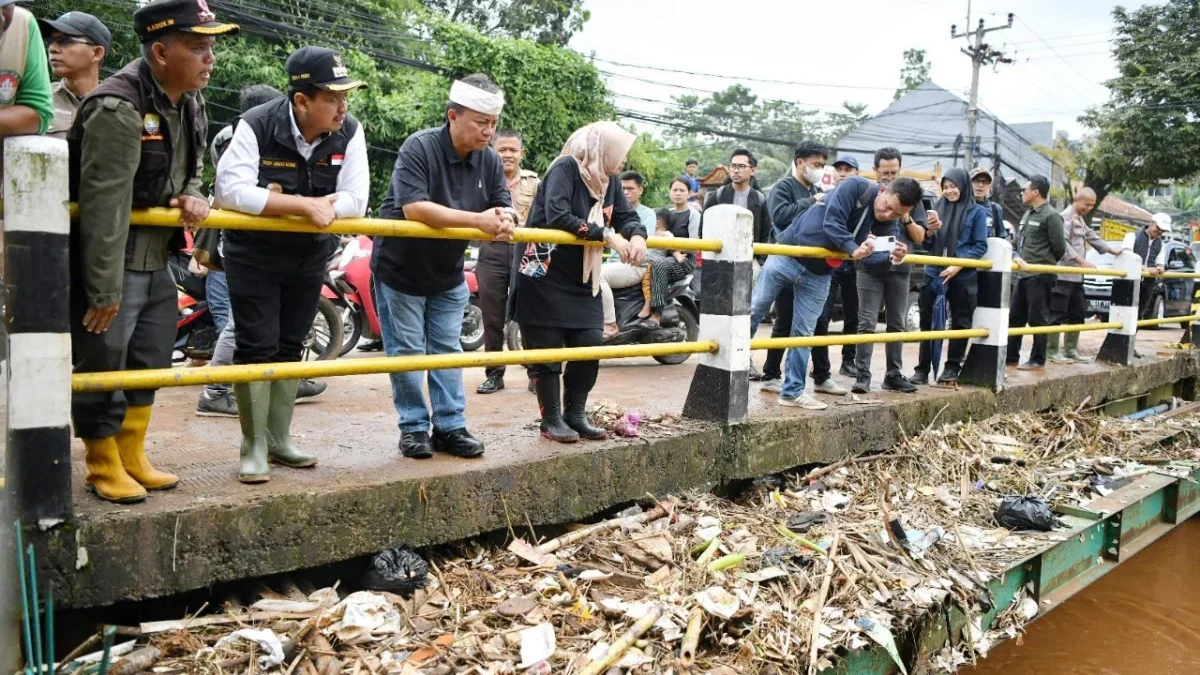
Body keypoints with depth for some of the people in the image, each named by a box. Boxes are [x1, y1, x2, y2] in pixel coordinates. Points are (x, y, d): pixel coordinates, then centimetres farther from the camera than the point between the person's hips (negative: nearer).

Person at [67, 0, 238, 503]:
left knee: (150, 361, 15)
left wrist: (192, 196, -3)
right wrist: (104, 290, -27)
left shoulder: (190, 104, 6)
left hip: (155, 258, 9)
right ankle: (103, 466, 17)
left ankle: (131, 458, 29)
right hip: (106, 260, -9)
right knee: (102, 362, 0)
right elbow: (103, 205, -26)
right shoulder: (117, 108, -23)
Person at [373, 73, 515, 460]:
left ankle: (449, 427, 16)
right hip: (400, 270, -5)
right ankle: (413, 427, 15)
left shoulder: (490, 160, -5)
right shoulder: (419, 148, -22)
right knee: (407, 352, 3)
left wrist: (505, 220, -28)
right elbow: (414, 208, -34)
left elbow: (503, 207, -1)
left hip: (448, 275, 5)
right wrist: (479, 220, -37)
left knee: (448, 350, 8)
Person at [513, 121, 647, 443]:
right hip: (545, 277, -8)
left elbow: (628, 217, 9)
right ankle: (551, 419, 11)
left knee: (589, 346, 3)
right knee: (547, 350, -2)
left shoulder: (609, 180, 10)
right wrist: (607, 235, -27)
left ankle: (575, 414, 19)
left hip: (582, 281, 8)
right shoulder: (565, 168, -14)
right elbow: (557, 217, -27)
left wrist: (636, 236, -15)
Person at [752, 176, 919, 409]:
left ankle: (793, 391, 16)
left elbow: (870, 257, -13)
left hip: (818, 276, 5)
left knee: (803, 333, 7)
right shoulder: (855, 187, -17)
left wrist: (892, 257, -32)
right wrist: (854, 249, -37)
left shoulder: (889, 226, -2)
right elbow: (832, 222, -26)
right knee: (753, 312, 0)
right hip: (788, 256, -4)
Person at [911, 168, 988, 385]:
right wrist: (929, 231, -8)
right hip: (933, 274, 3)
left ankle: (952, 367, 17)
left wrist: (958, 265, -16)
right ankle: (923, 368, 10)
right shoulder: (938, 207, 10)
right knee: (927, 321, 3)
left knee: (960, 322, 6)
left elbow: (980, 246, -5)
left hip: (963, 277, -3)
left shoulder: (976, 212, -1)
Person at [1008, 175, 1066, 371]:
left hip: (1040, 276, -9)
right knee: (1015, 317, 11)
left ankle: (1037, 361, 5)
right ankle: (1011, 356, 18)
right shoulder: (1028, 214, 16)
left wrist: (1045, 265, 1)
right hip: (1023, 274, 9)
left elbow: (1059, 248, -11)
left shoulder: (1051, 216, -10)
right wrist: (1019, 259, 9)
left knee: (1038, 319, -2)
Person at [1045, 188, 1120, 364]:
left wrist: (1112, 249, 32)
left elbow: (1092, 237, 32)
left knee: (1078, 313, 12)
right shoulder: (1066, 217, -10)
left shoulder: (1080, 220, 21)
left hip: (1076, 276, 10)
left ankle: (1071, 349, 20)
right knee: (1058, 314, -7)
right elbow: (1063, 244, -20)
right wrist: (1082, 261, -24)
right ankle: (1052, 351, -3)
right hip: (1063, 275, -10)